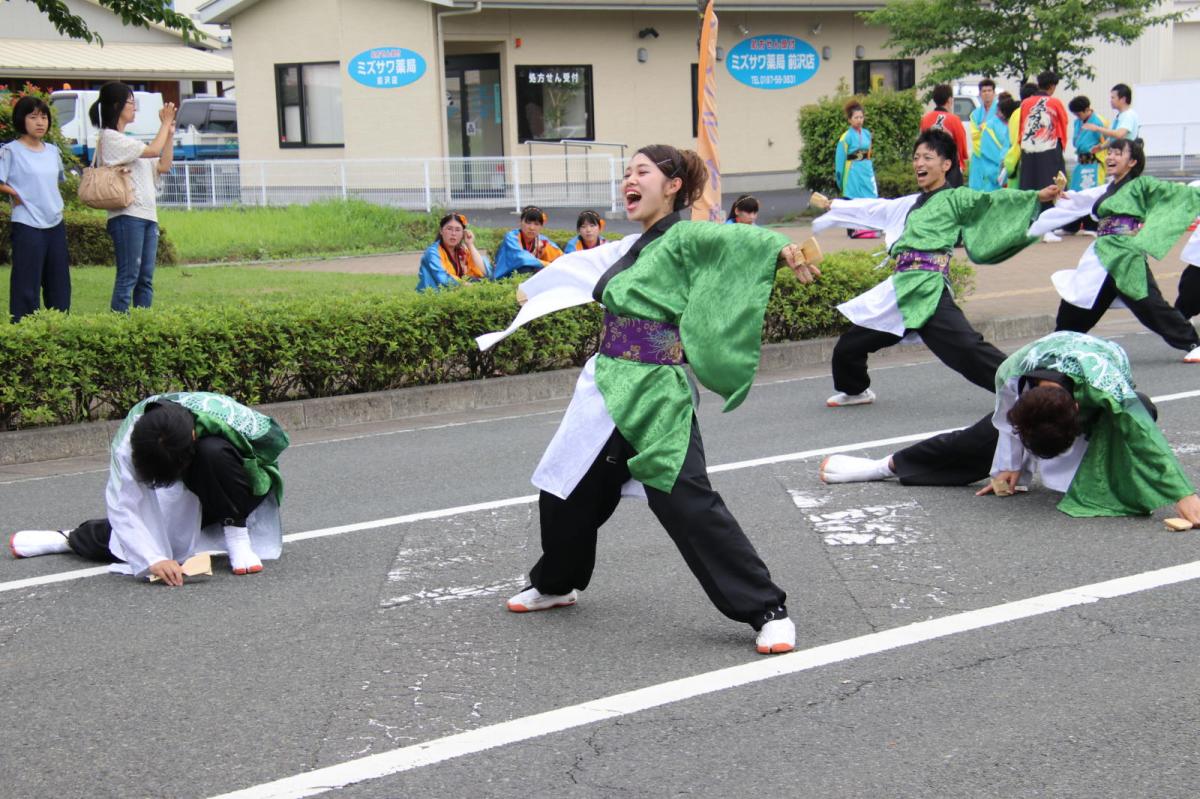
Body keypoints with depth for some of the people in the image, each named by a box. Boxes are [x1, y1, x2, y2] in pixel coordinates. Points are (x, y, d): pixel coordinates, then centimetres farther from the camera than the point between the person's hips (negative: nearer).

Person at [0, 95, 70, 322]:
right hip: (27, 226, -6)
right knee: (26, 287, -5)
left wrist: (54, 203, 12)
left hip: (55, 224, 7)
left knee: (60, 286, 10)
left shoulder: (53, 151, 12)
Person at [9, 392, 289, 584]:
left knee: (214, 452, -35)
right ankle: (71, 539, 23)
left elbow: (276, 439, -19)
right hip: (188, 499, 4)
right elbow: (123, 507, -30)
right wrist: (153, 559, -45)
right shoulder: (130, 439, -29)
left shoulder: (226, 418, -37)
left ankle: (238, 537, -19)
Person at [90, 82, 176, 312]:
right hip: (127, 215, -9)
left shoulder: (126, 140, 23)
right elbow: (153, 150, -12)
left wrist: (170, 132, 13)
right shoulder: (110, 138, -5)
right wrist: (165, 124, 2)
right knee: (128, 276, -12)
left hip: (147, 215, 9)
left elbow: (163, 166, 19)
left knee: (145, 279, 6)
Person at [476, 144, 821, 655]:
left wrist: (780, 247, -50)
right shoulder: (634, 247, 14)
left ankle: (767, 612, -10)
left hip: (656, 398, -9)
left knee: (688, 506, -18)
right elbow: (583, 267, 33)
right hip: (609, 389, 9)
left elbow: (732, 238, -30)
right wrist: (534, 288, 50)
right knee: (567, 491, 20)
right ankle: (556, 584, 45)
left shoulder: (683, 239, -10)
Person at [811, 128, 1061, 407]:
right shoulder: (911, 204, 22)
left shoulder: (956, 199, 2)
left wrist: (1037, 196, -25)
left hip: (928, 292, -7)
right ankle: (856, 391, 42)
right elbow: (871, 209, 34)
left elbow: (992, 201, -11)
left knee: (968, 350, -25)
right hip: (900, 291, 7)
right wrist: (831, 205, 45)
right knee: (846, 349, 15)